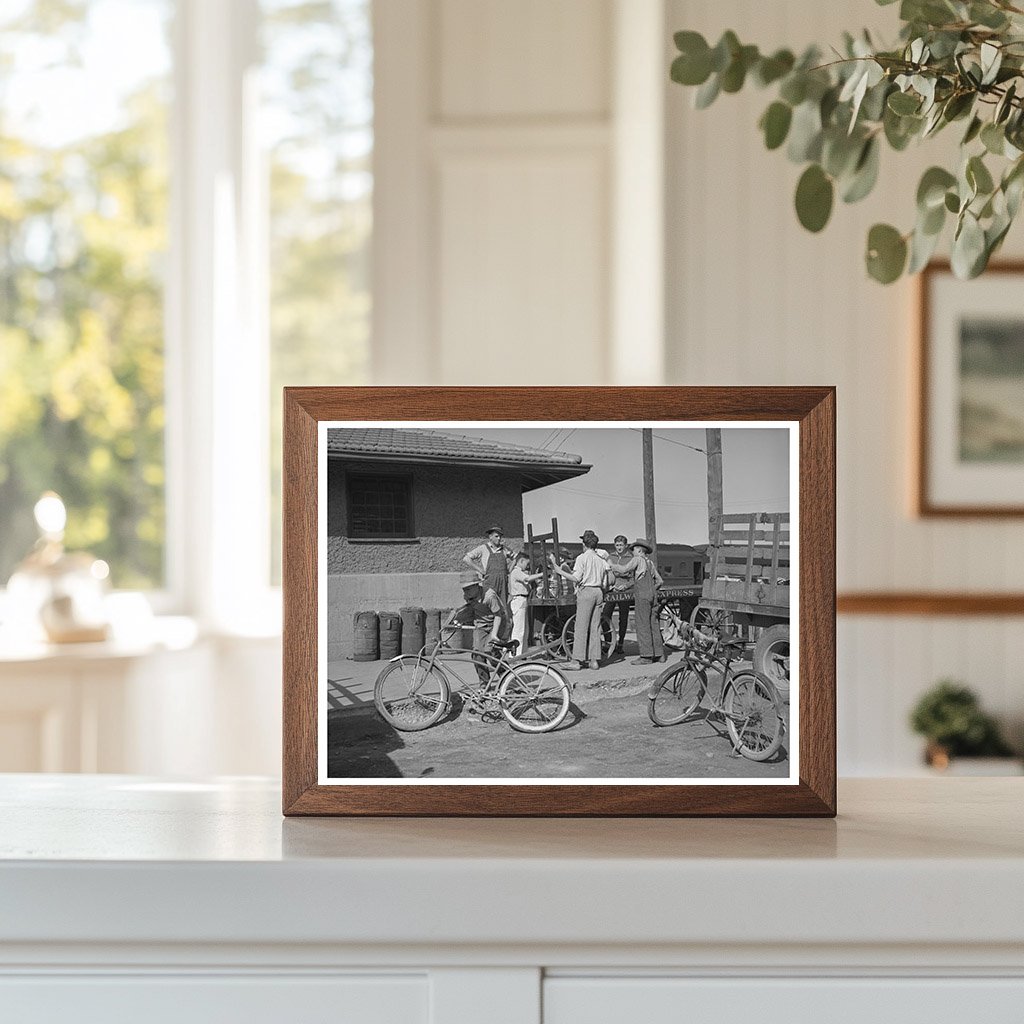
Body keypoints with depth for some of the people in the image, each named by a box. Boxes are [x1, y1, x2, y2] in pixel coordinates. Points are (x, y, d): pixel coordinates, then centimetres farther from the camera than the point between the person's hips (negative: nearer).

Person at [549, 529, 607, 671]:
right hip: (599, 592, 6)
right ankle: (594, 660, 7)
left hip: (586, 591, -6)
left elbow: (576, 578, -13)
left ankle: (578, 660, -7)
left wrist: (559, 570, -7)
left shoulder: (582, 558, -6)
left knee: (581, 627, -5)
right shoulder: (601, 559, 12)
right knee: (595, 627, 8)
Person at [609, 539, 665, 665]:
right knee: (653, 624, 9)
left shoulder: (638, 559, -2)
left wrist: (613, 567, 2)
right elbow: (660, 581, 22)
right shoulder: (651, 563, 20)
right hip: (653, 596, 8)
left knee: (643, 626, -7)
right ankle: (659, 654, 8)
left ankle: (646, 656, -10)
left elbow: (624, 570, -14)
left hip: (642, 597, -8)